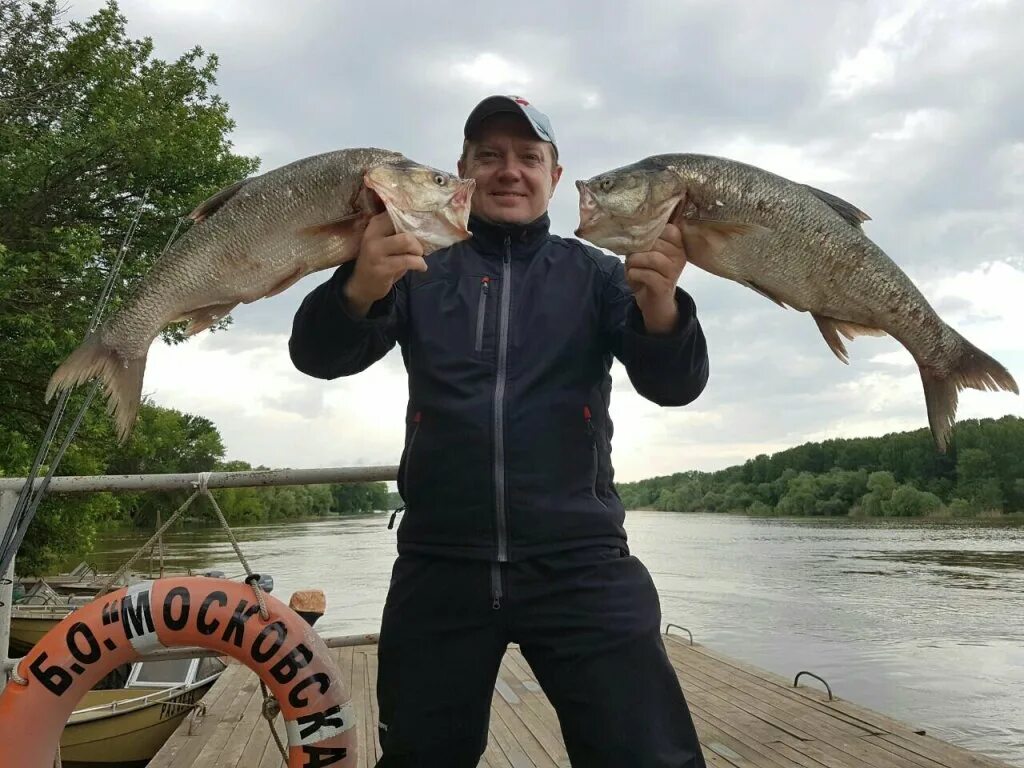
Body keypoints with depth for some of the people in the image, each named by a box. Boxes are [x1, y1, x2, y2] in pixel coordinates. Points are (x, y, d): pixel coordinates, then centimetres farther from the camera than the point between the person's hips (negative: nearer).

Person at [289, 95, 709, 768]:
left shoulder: (594, 275, 6)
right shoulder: (421, 273, 7)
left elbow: (675, 383, -5)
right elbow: (319, 356, -5)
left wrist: (660, 308, -28)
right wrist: (358, 289, -28)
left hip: (579, 564, -1)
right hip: (439, 569, 2)